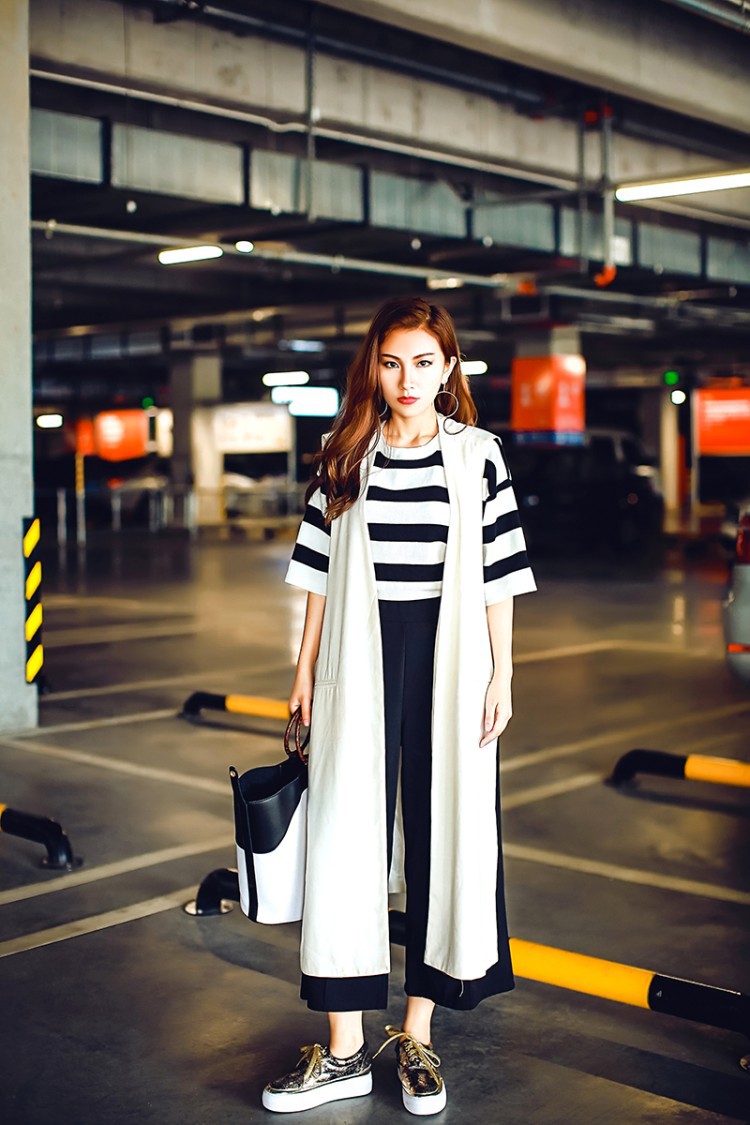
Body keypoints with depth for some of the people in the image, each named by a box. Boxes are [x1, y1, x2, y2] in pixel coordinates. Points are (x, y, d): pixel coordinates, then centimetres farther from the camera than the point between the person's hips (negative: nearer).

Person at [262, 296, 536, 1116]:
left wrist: (500, 675, -2)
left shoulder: (478, 454, 2)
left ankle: (417, 1036, 19)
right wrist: (306, 670, 6)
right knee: (347, 836, 0)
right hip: (358, 662, 1)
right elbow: (321, 575, 8)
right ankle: (345, 1051, 10)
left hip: (450, 662, 0)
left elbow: (497, 576, 2)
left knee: (444, 837, 5)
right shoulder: (344, 458, 5)